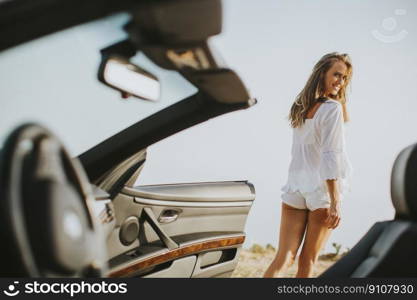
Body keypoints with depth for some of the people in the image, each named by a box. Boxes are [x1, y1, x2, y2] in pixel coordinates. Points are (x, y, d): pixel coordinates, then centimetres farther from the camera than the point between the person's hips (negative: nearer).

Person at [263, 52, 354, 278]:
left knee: (283, 257, 2)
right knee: (308, 259, 7)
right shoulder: (332, 108, -11)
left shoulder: (299, 107, 12)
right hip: (321, 190, -5)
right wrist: (335, 202, -19)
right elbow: (331, 156, -18)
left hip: (294, 188, 5)